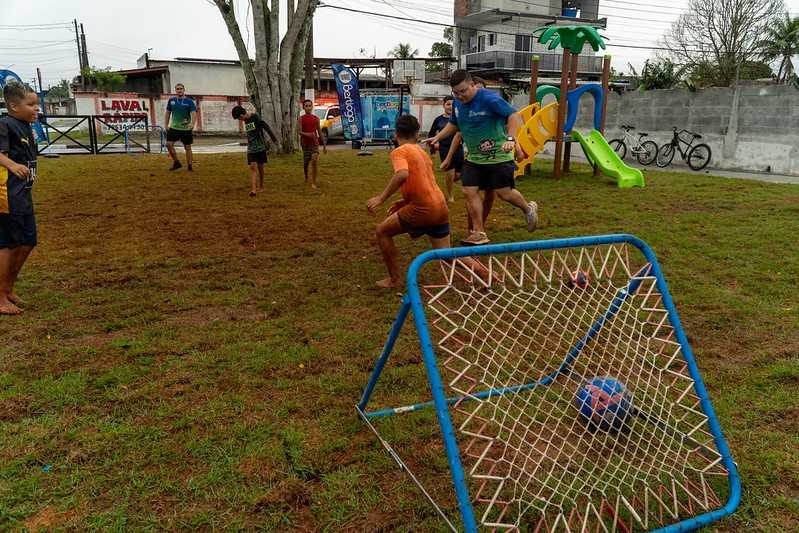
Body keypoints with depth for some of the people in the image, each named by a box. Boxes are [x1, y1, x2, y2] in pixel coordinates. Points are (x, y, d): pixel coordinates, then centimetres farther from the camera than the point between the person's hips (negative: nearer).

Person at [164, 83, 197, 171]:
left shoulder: (189, 101, -3)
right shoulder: (171, 100, 7)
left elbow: (194, 113, -13)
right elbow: (168, 113, 15)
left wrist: (192, 123, -31)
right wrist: (166, 125, 9)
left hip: (186, 128, -3)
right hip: (174, 127, 3)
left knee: (187, 147, 2)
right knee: (169, 144, -9)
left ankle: (189, 166, 12)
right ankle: (176, 162, 7)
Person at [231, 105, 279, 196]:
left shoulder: (256, 117, -9)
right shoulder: (246, 121, 13)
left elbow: (266, 127, -14)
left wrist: (274, 139, -19)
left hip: (260, 147, -5)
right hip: (251, 148, 5)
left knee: (260, 167, 5)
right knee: (253, 167, -9)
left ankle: (261, 186, 22)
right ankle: (254, 189, -17)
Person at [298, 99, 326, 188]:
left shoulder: (316, 118, 5)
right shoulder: (301, 118, 0)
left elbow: (320, 132, 9)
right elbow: (299, 131, -9)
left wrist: (324, 145, 9)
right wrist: (307, 134, -30)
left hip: (314, 143, 0)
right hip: (305, 143, 0)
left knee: (314, 161, -16)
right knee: (306, 163, 7)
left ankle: (313, 183, -11)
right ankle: (306, 178, 35)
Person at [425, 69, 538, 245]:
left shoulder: (489, 99, -19)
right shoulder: (458, 103, 4)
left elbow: (514, 116, -25)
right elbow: (454, 124, 23)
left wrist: (511, 139, -40)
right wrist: (437, 137, 9)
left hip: (498, 156, -7)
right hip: (474, 157, 7)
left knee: (504, 193, -3)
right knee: (469, 191, -4)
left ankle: (529, 209, 29)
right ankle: (479, 233, 4)